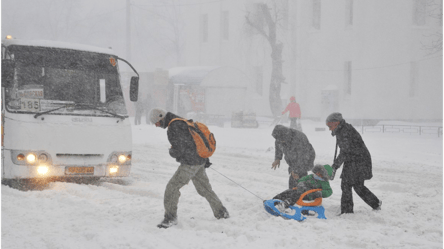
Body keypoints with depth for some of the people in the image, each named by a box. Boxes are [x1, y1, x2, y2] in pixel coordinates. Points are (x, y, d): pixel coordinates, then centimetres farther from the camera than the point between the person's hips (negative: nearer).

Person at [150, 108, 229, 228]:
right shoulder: (183, 122, 14)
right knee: (204, 188, 21)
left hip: (190, 164, -10)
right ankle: (221, 213, 29)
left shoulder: (173, 128, -18)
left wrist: (171, 152, 1)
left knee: (172, 187, -7)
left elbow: (177, 150, -24)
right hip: (200, 161, 10)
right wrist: (205, 159, 25)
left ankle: (170, 217, -5)